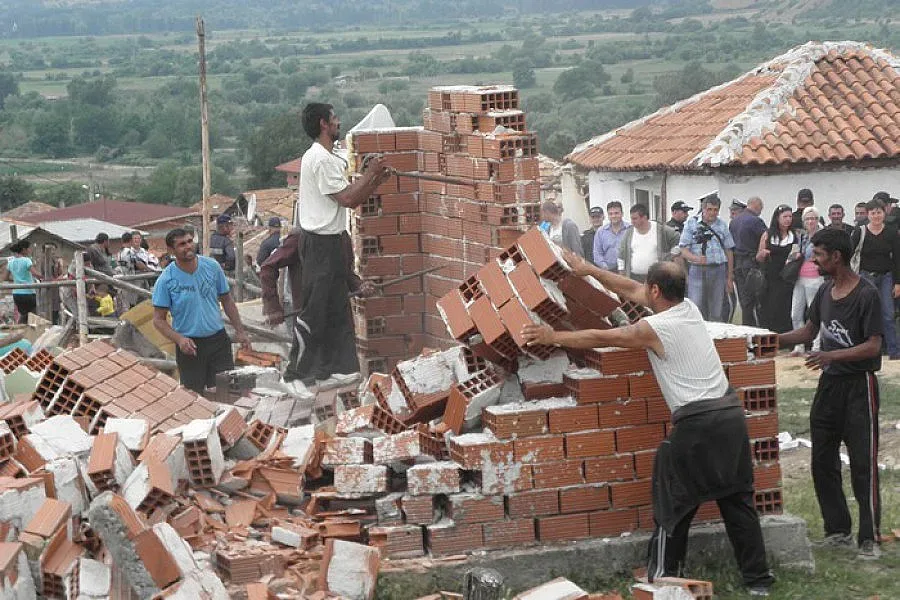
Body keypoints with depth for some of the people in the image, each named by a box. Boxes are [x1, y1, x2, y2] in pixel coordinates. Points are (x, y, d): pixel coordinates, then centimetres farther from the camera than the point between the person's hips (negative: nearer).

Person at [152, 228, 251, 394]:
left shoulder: (212, 266, 0)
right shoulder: (166, 280, -9)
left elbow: (226, 301, 12)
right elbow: (159, 320, -7)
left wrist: (240, 331, 7)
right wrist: (179, 340, -23)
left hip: (218, 339, 3)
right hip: (189, 344, -3)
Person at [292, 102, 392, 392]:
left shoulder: (328, 158, 16)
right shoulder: (320, 159, -17)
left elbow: (351, 199, 18)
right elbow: (347, 198, -21)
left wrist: (377, 180, 8)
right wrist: (369, 173, -9)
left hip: (330, 241, 11)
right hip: (321, 244, -11)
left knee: (336, 309, 14)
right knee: (313, 311, -7)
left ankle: (334, 369, 20)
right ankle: (297, 374, -3)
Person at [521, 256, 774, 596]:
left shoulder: (655, 329, -9)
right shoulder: (690, 309, 12)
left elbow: (599, 338, -2)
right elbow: (631, 290, 21)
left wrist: (553, 337, 10)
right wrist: (587, 270, 26)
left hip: (697, 424, -7)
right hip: (732, 415, 7)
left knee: (674, 505, 7)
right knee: (738, 501, 12)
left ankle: (664, 577, 13)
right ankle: (758, 579, 15)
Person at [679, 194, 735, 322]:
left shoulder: (722, 225, 9)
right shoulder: (692, 223, 1)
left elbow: (729, 251, 13)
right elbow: (684, 250, -3)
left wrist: (730, 278, 11)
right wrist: (695, 258, -24)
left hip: (718, 270, 2)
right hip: (697, 270, -2)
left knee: (716, 313, 5)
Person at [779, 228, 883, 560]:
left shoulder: (866, 295, -16)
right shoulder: (825, 292, 7)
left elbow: (873, 346, -19)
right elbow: (809, 331, 19)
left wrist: (832, 355, -28)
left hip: (858, 384, -8)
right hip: (830, 383, 8)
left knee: (863, 463, -5)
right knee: (823, 461, 10)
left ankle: (870, 538, 1)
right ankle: (838, 531, 20)